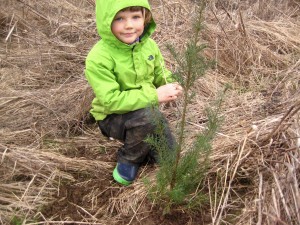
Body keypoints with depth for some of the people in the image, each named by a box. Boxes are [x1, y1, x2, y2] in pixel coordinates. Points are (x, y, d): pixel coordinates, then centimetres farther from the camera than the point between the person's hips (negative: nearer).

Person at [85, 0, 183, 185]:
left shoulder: (149, 45, -9)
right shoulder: (98, 58, -27)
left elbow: (161, 76, 5)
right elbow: (111, 101, -30)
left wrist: (171, 87, -19)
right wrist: (154, 96, -33)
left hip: (146, 110, 5)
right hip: (113, 116, -5)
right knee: (146, 116, -36)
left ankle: (140, 141, 31)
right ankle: (130, 159, -8)